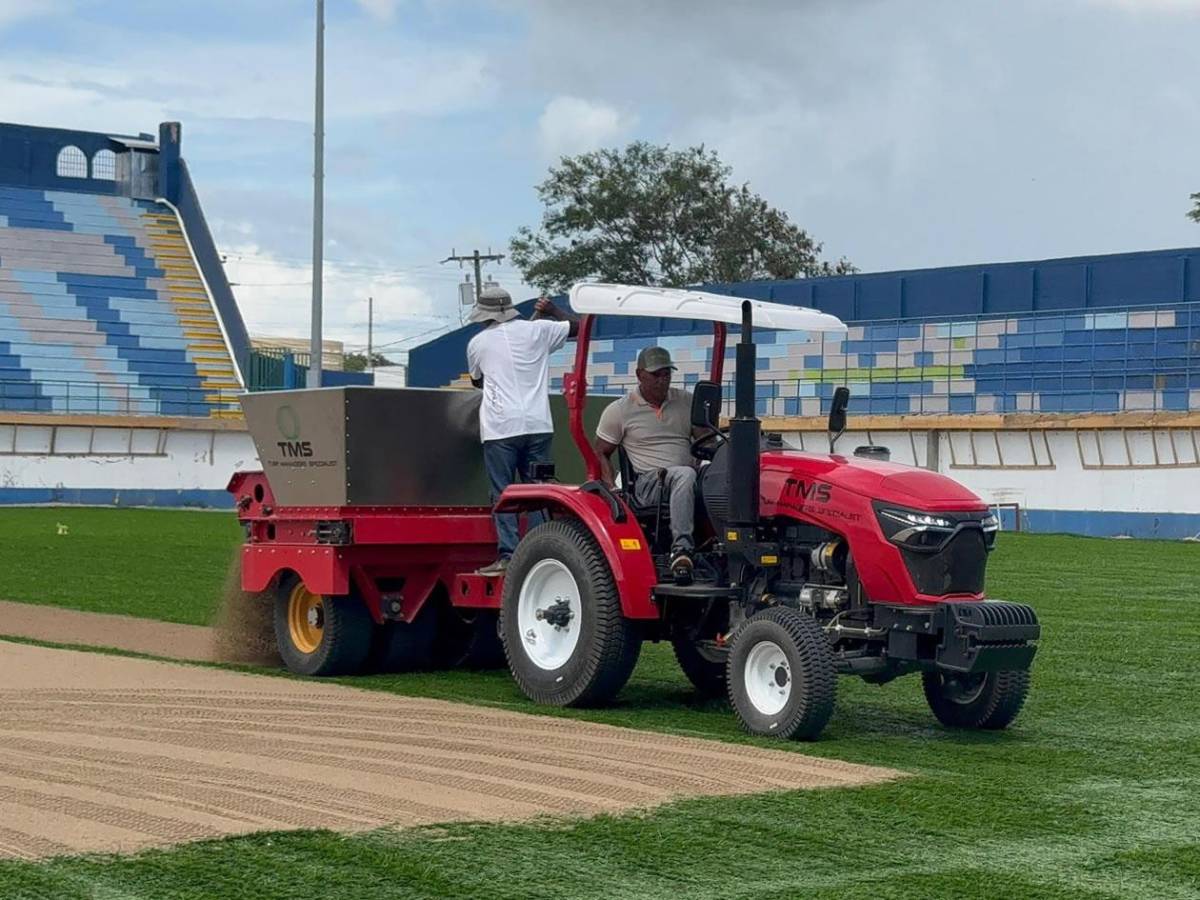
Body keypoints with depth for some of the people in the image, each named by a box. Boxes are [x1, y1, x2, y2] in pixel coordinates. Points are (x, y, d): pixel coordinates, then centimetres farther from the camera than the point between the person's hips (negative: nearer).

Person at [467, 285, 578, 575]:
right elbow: (578, 327, 14)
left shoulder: (478, 343, 7)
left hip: (499, 429, -2)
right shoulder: (537, 330, 5)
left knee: (502, 494, 0)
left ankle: (507, 555, -8)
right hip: (537, 425, 2)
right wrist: (553, 312, 28)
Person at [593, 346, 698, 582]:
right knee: (685, 474, -37)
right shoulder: (619, 411, 8)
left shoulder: (687, 402, 17)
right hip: (647, 482, -3)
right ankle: (682, 547, -48)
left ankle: (680, 552, -46)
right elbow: (601, 453, 10)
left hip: (686, 481, 3)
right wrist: (612, 489, -5)